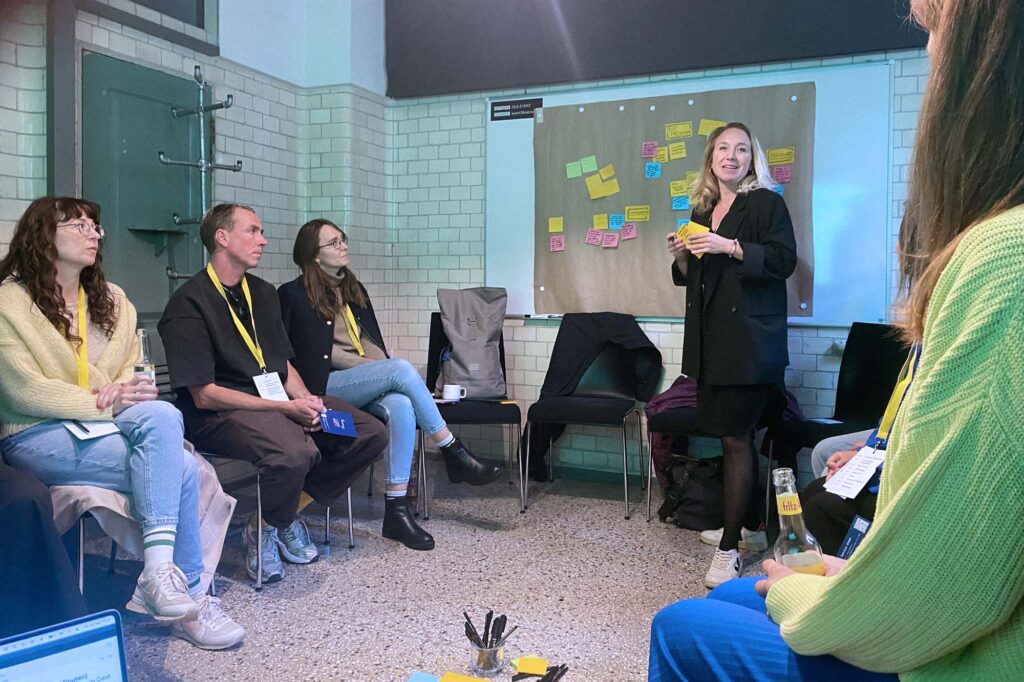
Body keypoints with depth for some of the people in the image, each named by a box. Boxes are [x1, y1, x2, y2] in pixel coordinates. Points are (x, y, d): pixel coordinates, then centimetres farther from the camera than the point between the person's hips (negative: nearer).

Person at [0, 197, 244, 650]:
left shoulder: (110, 298, 16)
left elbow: (132, 366, 13)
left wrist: (129, 389, -12)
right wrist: (103, 402, -20)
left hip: (106, 422, 5)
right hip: (37, 434, -5)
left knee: (162, 415, -31)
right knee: (177, 466, -27)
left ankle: (160, 570, -33)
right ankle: (188, 596, -19)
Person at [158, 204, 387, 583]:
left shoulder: (263, 293, 15)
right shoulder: (188, 304, -10)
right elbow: (204, 394, -15)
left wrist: (307, 401, -4)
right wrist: (287, 409, -19)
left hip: (278, 400, 8)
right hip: (220, 414, -8)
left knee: (370, 434, -5)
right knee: (293, 450, -37)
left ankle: (290, 512, 6)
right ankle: (264, 530, -5)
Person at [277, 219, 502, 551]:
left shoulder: (355, 289, 20)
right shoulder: (294, 294, 2)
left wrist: (384, 374, -3)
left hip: (370, 385, 5)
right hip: (328, 386, -5)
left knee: (401, 406, -31)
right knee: (401, 367, -30)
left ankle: (396, 508, -32)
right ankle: (454, 454, -20)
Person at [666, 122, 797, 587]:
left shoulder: (766, 203, -2)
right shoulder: (702, 211, 18)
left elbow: (784, 260, -13)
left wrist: (731, 247, -20)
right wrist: (682, 257, 2)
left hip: (750, 339, -7)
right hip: (711, 338, 7)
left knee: (735, 438, -7)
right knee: (737, 435, 14)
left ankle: (729, 548, 0)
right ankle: (749, 526, 28)